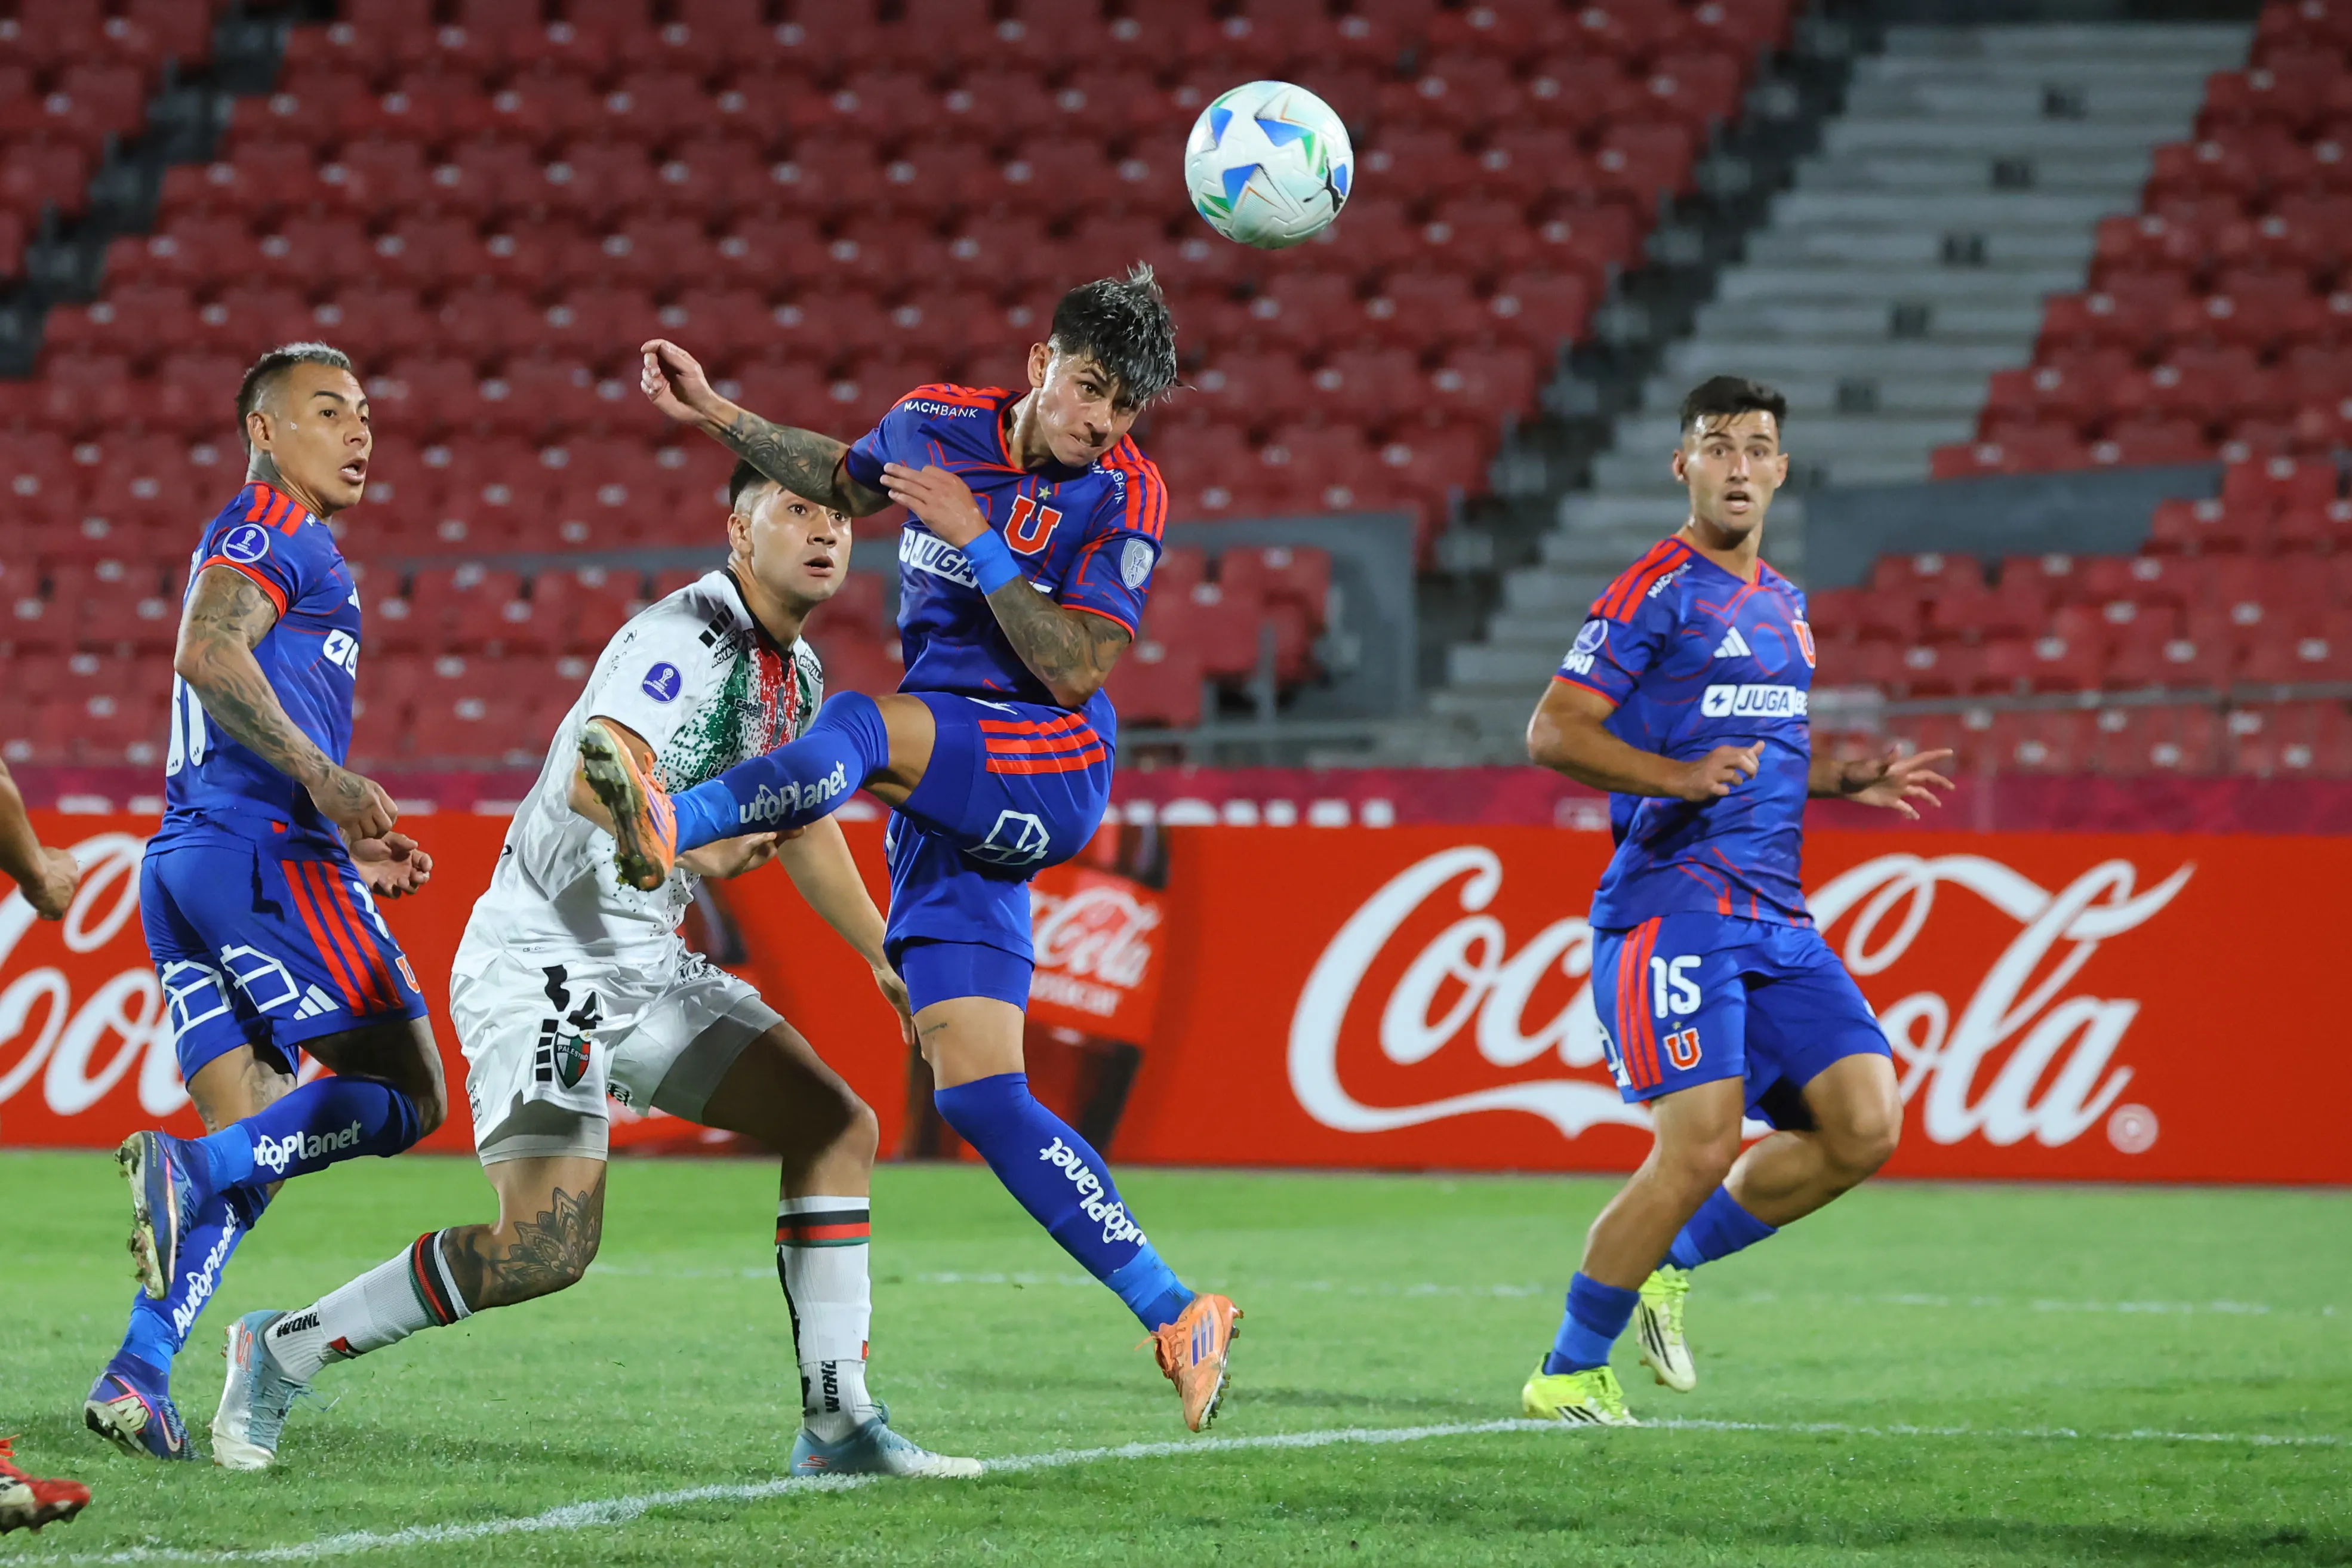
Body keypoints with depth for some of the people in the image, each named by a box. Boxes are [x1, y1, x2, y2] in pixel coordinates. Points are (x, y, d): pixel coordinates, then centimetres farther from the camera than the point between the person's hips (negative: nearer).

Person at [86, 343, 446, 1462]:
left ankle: (137, 1376, -7)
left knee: (252, 1148, 6)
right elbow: (206, 654, -19)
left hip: (184, 863, 9)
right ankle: (188, 1165, -25)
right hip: (261, 853, -9)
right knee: (401, 1095, -9)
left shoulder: (257, 548, 29)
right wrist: (322, 779, -24)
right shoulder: (273, 527, 0)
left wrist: (354, 854, 25)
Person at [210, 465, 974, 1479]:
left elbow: (801, 825, 30)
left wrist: (886, 958, 31)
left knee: (838, 1127, 3)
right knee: (548, 1246, -19)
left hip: (645, 967, 10)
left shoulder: (795, 671, 13)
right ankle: (287, 1349, -2)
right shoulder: (683, 638, -17)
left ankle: (837, 1424, 6)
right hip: (541, 964, -10)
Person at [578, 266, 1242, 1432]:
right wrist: (718, 418, 20)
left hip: (1052, 775, -6)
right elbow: (843, 479, 31)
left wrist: (977, 538, -17)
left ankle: (667, 828, -58)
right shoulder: (934, 425, 8)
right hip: (940, 810, 6)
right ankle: (1175, 1316, -3)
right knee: (977, 1094, -5)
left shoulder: (1124, 496, -7)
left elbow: (1072, 673, -13)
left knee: (865, 727, -35)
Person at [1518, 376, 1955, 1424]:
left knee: (1865, 1125, -6)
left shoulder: (1780, 605, 19)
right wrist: (1680, 776, -23)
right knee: (1702, 1145, -17)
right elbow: (1552, 731, -11)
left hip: (1774, 917, 8)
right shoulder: (1657, 591, -6)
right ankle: (1567, 1375, -2)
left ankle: (1672, 1262, 14)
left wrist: (1843, 782, 15)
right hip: (1672, 907, -8)